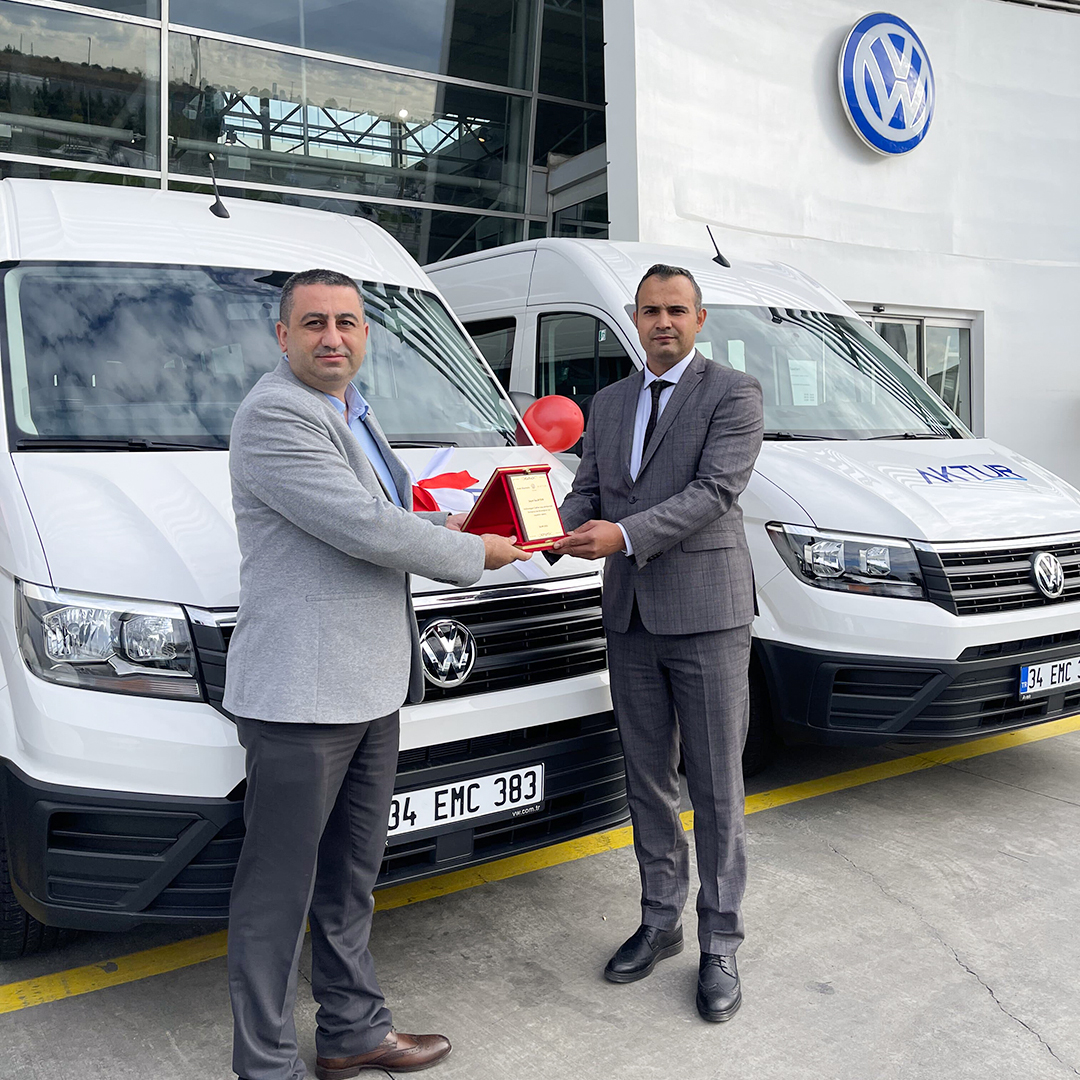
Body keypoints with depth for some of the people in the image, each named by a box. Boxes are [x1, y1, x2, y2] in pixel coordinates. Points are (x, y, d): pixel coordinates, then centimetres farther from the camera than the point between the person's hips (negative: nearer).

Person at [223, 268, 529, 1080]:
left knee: (351, 876, 20)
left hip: (370, 687, 10)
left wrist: (446, 524, 10)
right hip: (300, 693, -10)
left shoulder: (350, 412, 17)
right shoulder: (276, 413, -14)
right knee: (279, 891, 3)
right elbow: (364, 527, -20)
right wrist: (473, 554, -8)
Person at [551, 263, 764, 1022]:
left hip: (707, 616, -5)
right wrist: (565, 527, -11)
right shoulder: (610, 403, 15)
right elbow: (588, 488, 12)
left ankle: (720, 946, 16)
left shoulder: (733, 394, -3)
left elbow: (716, 490, -15)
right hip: (631, 617, 6)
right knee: (648, 781, 15)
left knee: (716, 790, 3)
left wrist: (625, 533, -24)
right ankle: (661, 921, 30)